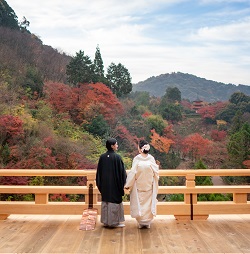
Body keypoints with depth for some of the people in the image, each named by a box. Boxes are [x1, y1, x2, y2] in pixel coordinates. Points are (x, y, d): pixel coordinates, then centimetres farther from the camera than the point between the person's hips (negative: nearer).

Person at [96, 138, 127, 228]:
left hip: (104, 184, 5)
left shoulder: (102, 157, -1)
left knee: (105, 201, 14)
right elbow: (121, 171, -11)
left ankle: (105, 221, 22)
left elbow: (99, 172, 6)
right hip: (114, 184, -5)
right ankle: (114, 221, 12)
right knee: (114, 201, 5)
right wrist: (122, 183, 1)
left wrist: (100, 184, 15)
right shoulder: (117, 157, -15)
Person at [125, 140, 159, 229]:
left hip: (138, 186, -2)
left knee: (139, 203, 10)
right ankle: (147, 222, 19)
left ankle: (141, 223, 16)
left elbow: (133, 173, -11)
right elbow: (156, 172, -1)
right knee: (149, 203, 13)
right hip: (149, 186, 2)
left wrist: (128, 184, -3)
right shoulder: (151, 158, -7)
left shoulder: (136, 159, -13)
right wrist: (157, 166, 20)